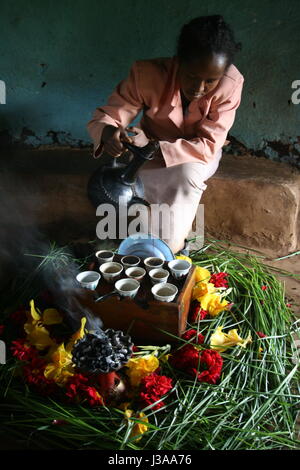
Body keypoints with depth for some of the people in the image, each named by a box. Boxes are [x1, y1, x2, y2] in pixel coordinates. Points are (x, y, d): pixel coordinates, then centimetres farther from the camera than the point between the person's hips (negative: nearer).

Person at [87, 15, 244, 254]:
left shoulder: (230, 83, -26)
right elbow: (102, 118, -21)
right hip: (152, 150, 1)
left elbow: (208, 146, -27)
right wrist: (108, 133, -47)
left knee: (188, 173, -32)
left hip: (200, 153, 0)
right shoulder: (147, 74, -27)